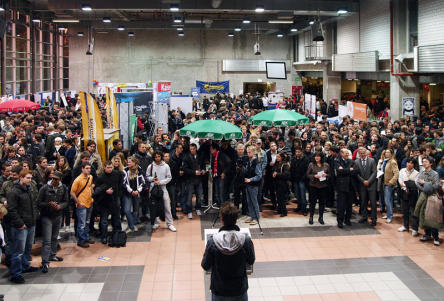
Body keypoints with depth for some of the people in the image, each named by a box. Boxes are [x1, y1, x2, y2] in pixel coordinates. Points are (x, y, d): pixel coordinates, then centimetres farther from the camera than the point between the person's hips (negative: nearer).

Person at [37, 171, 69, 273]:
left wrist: (60, 206, -17)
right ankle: (45, 262, -6)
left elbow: (66, 201, 4)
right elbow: (39, 202, -9)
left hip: (58, 216, 4)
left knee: (54, 238, 19)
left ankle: (52, 255, 37)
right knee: (47, 240, -8)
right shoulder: (45, 188, -13)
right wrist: (49, 204, -26)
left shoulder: (64, 188, -3)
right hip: (46, 217, -4)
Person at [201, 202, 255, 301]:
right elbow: (251, 261, -2)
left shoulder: (212, 242, -21)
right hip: (240, 290, 1)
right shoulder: (246, 240, -19)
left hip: (219, 291, 0)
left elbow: (205, 266, -8)